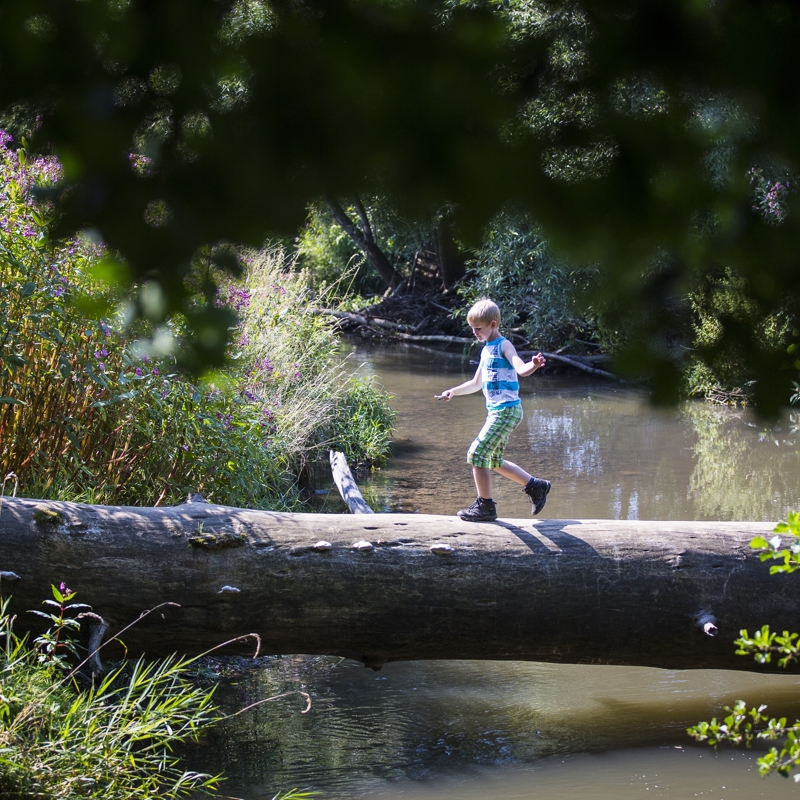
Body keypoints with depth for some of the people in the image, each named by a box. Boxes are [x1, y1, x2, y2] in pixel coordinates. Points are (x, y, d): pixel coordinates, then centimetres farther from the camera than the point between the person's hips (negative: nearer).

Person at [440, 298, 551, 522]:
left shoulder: (503, 346, -10)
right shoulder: (486, 350, 17)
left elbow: (521, 369, -27)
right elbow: (476, 383, 30)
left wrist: (534, 365, -47)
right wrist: (454, 391, 25)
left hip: (507, 410, -10)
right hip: (496, 411, 10)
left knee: (477, 453, -12)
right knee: (494, 461, 16)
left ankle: (485, 506, -3)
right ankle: (535, 486, 27)